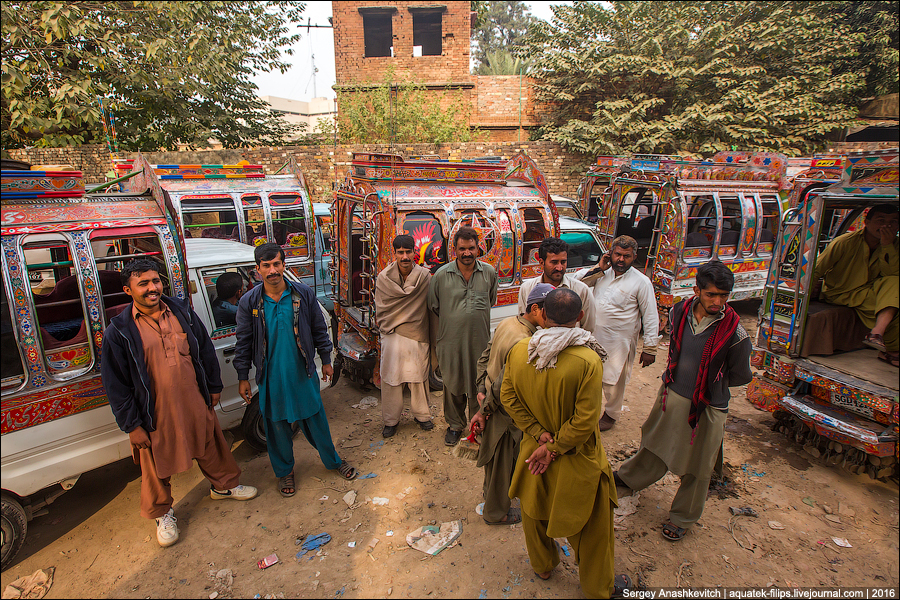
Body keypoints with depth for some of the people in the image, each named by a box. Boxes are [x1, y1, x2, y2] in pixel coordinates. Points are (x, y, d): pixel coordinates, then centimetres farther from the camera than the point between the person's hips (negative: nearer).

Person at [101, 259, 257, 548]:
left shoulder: (182, 312, -1)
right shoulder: (119, 332, -11)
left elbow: (206, 351, 8)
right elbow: (115, 384, -7)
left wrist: (213, 387, 10)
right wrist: (132, 425, -6)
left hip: (196, 403, 3)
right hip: (156, 414, -2)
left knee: (211, 446, 19)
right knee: (157, 466, 15)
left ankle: (224, 485, 45)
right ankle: (163, 513, 39)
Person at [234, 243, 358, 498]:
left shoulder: (304, 294, -6)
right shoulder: (249, 302, -7)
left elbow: (319, 329, 3)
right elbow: (243, 343, 2)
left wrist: (326, 360, 6)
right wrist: (243, 378, 3)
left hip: (303, 372, 0)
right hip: (271, 377, 0)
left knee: (316, 420, 12)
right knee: (277, 427, 14)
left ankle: (333, 460, 35)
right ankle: (284, 471, 37)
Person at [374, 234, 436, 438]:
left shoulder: (425, 276, -5)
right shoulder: (383, 278, -2)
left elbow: (430, 306, -1)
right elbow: (381, 308, 4)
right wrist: (387, 328, -2)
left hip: (418, 336, 0)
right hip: (392, 336, 1)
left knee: (419, 376, 11)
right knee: (390, 377, 6)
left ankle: (422, 415, 31)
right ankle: (391, 420, 24)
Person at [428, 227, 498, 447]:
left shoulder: (489, 273, 0)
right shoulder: (442, 275, -5)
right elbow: (433, 306, 7)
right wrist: (453, 321, 10)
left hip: (480, 340, 1)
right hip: (451, 340, 0)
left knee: (479, 385, 12)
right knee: (453, 384, 13)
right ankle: (455, 425, 35)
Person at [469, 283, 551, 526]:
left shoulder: (507, 323, -4)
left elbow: (484, 359, 4)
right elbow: (502, 388, -31)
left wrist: (481, 389, 2)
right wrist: (483, 411, -17)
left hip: (491, 401, 8)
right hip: (504, 413, -8)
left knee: (498, 458, 31)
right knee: (502, 463, 15)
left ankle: (491, 491, 56)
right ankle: (496, 512, 39)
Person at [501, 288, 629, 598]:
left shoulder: (518, 351, -16)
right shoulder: (588, 360, -28)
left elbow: (508, 398, -8)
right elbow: (584, 421, -25)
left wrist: (538, 433, -8)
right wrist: (554, 448, -13)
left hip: (533, 450, 4)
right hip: (576, 461, -4)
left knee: (535, 510, 29)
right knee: (591, 524, 22)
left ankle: (542, 566, 54)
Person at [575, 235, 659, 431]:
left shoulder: (641, 282, -9)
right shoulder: (602, 273, 2)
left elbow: (651, 317, -6)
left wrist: (650, 349, -8)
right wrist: (598, 268, -9)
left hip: (618, 342, -4)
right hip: (594, 337, 4)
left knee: (613, 381, 10)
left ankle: (611, 414, 35)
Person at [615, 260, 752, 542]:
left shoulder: (734, 330, -21)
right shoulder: (679, 312, -9)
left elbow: (741, 376, -5)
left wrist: (707, 381, -2)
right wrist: (679, 376, 8)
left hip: (706, 407, -3)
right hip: (671, 395, 4)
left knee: (695, 468, 14)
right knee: (655, 444, 25)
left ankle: (683, 517, 38)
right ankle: (629, 476, 51)